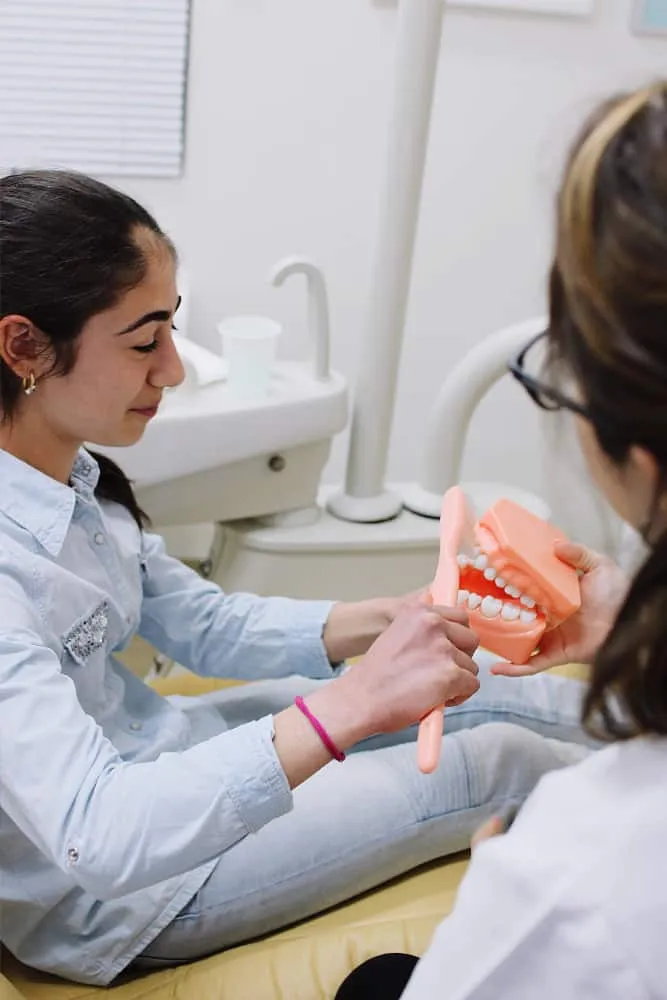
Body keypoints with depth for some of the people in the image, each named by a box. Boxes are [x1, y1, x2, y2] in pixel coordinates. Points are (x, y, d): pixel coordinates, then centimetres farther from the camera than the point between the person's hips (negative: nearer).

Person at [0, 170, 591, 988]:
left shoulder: (68, 478, -7)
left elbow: (203, 623, 2)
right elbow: (95, 837, -40)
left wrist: (396, 621, -12)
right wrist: (353, 706, -45)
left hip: (148, 751, 8)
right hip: (113, 897, -7)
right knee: (499, 759, -3)